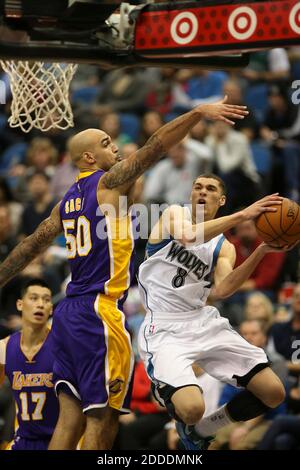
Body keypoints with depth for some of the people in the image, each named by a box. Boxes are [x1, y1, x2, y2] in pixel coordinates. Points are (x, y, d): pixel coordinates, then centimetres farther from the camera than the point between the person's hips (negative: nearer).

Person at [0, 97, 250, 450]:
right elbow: (154, 148, -14)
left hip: (68, 314, 8)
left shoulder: (68, 201, 17)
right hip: (99, 313, -8)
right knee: (102, 419, -7)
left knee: (69, 418, 7)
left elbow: (30, 247, 21)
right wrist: (199, 112, -19)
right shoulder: (110, 181, -4)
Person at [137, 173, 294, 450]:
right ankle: (163, 390, 9)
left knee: (274, 394, -2)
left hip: (203, 321, 6)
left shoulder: (224, 248, 12)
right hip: (165, 327, -6)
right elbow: (187, 235, -23)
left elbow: (221, 290, -9)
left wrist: (261, 253, -19)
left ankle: (203, 429, 20)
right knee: (192, 409, -29)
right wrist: (242, 216, -27)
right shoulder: (174, 214, 2)